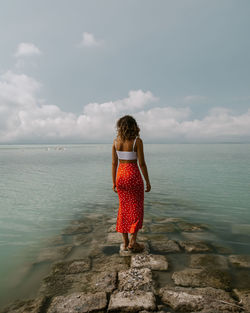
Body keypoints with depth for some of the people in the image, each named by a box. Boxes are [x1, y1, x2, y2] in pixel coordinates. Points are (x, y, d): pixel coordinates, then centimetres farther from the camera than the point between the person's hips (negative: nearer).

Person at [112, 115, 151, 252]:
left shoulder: (116, 141, 2)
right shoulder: (137, 141, -11)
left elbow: (114, 163, 3)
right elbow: (142, 163, -12)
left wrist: (114, 182, 11)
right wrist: (148, 181, -2)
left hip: (120, 175, 5)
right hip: (133, 175, -4)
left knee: (124, 208, 14)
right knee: (137, 209, 9)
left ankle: (125, 242, 21)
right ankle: (132, 242, 13)